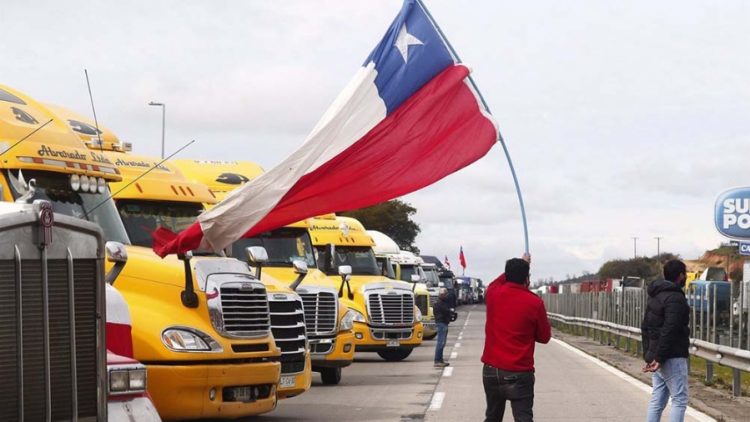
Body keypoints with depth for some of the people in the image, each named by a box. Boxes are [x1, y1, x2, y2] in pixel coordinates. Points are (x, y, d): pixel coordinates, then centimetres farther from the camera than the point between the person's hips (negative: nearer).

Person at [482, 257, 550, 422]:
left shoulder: (493, 294, 1)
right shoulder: (534, 302, -10)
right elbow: (544, 337, 2)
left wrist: (514, 269, 33)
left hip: (491, 370, 5)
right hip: (519, 373, -4)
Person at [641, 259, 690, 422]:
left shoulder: (654, 296, 16)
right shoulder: (675, 298, -14)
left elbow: (645, 328, 18)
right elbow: (669, 330, -22)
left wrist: (648, 355, 17)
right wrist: (659, 358, -22)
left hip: (656, 358, 9)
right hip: (672, 358, -9)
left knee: (657, 400, 10)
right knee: (679, 400, -4)